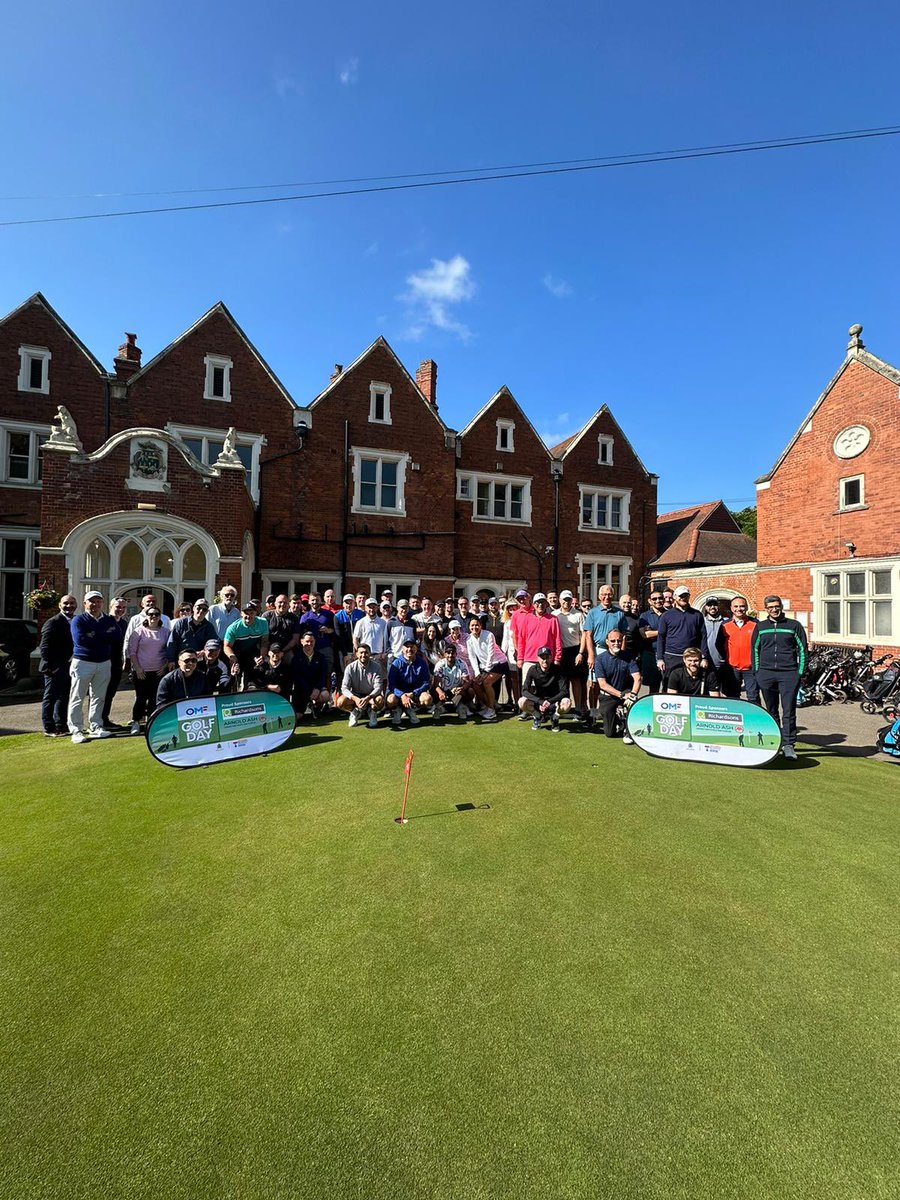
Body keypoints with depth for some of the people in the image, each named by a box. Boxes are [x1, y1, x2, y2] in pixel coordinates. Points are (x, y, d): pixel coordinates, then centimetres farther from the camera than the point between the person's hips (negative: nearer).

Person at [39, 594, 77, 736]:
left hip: (69, 668, 7)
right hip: (55, 669, -7)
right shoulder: (52, 623, -11)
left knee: (64, 698, 16)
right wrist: (51, 667, -17)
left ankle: (61, 725, 27)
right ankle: (49, 729, 12)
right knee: (51, 698, 4)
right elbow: (45, 648, -14)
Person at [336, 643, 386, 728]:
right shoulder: (350, 667, -12)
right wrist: (355, 699, -35)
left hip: (371, 695, -1)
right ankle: (355, 712, 6)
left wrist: (367, 698, -37)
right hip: (355, 695, 1)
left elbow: (378, 688, -17)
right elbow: (344, 688, -16)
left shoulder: (376, 667, -13)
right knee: (340, 702, -28)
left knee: (380, 701, -34)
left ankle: (372, 713, 3)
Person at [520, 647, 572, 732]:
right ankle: (538, 717, 3)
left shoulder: (557, 669, -15)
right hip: (538, 700, 1)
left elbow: (564, 691, -18)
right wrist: (540, 702, -32)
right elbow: (525, 691, -18)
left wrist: (550, 701, -33)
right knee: (522, 702, -28)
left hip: (554, 700, -1)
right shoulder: (533, 670, -13)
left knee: (567, 703, -33)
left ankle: (554, 718, 0)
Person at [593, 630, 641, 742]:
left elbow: (637, 678, -11)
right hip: (608, 696, -1)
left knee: (633, 702, -35)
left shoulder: (628, 657, -2)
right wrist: (621, 694, -23)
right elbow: (602, 684, -13)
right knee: (610, 732, -9)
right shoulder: (600, 658, -7)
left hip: (626, 692, 1)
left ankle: (628, 732, -12)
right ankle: (618, 720, 26)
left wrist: (632, 694, -29)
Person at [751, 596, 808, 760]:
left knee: (789, 711, -5)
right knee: (771, 711, 10)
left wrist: (800, 672, 0)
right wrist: (756, 671, 7)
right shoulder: (760, 626, 11)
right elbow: (754, 648, 14)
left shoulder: (794, 625, 6)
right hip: (766, 674, 2)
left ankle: (788, 744, -1)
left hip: (789, 674, -2)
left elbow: (803, 648, 7)